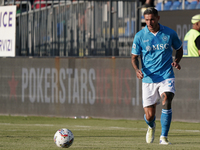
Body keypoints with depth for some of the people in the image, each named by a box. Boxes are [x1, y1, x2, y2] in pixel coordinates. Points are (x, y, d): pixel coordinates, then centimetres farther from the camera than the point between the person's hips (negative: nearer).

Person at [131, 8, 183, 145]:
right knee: (149, 116, 0)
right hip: (148, 79, 0)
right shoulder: (140, 36, -2)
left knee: (166, 101, -27)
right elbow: (134, 57, 5)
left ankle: (164, 137, -16)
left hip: (166, 76, 0)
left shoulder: (170, 33, -1)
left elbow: (179, 49, 16)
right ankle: (151, 126, 40)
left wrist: (176, 61, -5)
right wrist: (137, 69, -16)